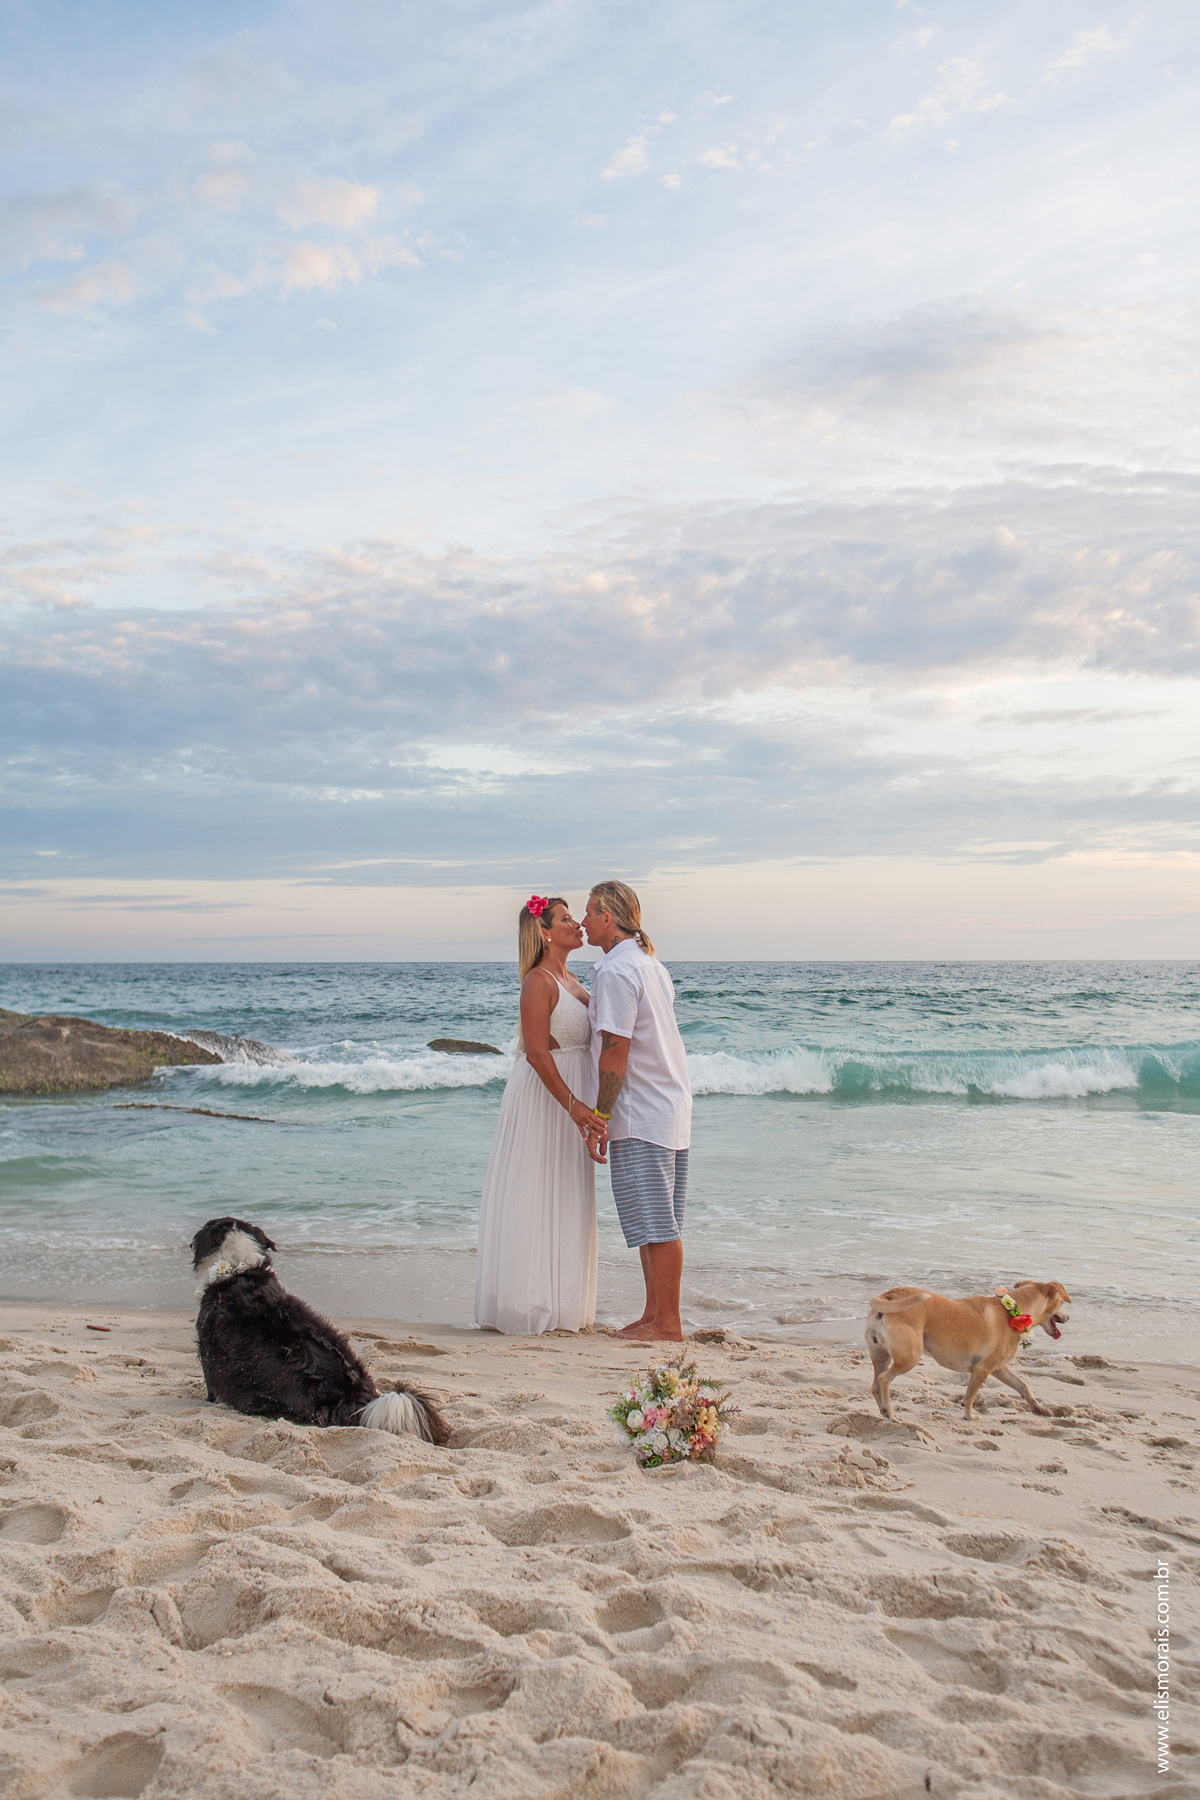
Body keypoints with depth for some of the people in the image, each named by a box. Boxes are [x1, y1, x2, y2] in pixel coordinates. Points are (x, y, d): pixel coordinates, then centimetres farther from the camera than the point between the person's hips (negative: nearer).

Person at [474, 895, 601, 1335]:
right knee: (537, 1201, -3)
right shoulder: (538, 981, -16)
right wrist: (573, 1105, -27)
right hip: (543, 1097, -9)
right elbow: (537, 1053, -22)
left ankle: (560, 1304, 23)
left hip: (571, 1096, 9)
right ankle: (531, 1305, 6)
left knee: (565, 1203, 14)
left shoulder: (569, 978, 13)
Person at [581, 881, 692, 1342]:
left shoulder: (616, 971, -14)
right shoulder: (651, 965, 17)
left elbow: (615, 1050, -19)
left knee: (655, 1223, -4)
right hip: (667, 1109, 10)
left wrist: (599, 1116, -14)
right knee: (655, 1222, 13)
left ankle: (668, 1323, 1)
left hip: (641, 1114, -10)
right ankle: (655, 1314, 18)